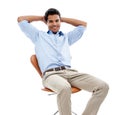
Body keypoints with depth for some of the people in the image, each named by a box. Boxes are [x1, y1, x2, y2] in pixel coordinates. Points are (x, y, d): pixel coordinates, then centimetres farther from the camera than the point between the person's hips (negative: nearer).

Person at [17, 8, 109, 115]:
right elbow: (21, 20, 27)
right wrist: (42, 18, 36)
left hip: (70, 72, 4)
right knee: (64, 89, -44)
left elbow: (83, 24, 41)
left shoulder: (66, 37, 34)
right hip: (51, 74, -4)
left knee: (103, 86, -22)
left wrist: (63, 18, 40)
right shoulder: (39, 35, 26)